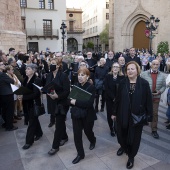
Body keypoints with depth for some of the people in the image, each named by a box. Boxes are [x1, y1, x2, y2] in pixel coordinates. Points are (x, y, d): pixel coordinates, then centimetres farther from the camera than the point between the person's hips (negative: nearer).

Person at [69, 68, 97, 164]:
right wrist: (71, 101, -21)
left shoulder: (91, 87, -14)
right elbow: (70, 99, 2)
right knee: (77, 134, 3)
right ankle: (80, 154, 23)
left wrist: (76, 102, -27)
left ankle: (93, 141, 52)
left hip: (88, 115, -3)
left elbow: (89, 103, -23)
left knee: (87, 131, 17)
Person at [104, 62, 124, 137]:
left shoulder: (122, 77, -3)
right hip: (109, 99, 1)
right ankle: (112, 129, 23)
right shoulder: (107, 76, -1)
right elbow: (106, 88, -7)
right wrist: (113, 98, -14)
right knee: (110, 114, 6)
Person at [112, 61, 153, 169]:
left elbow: (148, 101, -6)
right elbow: (118, 99, 2)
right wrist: (115, 113, 5)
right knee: (121, 134, 16)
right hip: (123, 114, 2)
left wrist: (149, 116, -7)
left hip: (137, 116, -2)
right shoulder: (123, 83, -2)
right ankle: (123, 147, 49)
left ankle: (131, 157, 34)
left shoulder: (144, 83, -9)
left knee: (134, 137, 12)